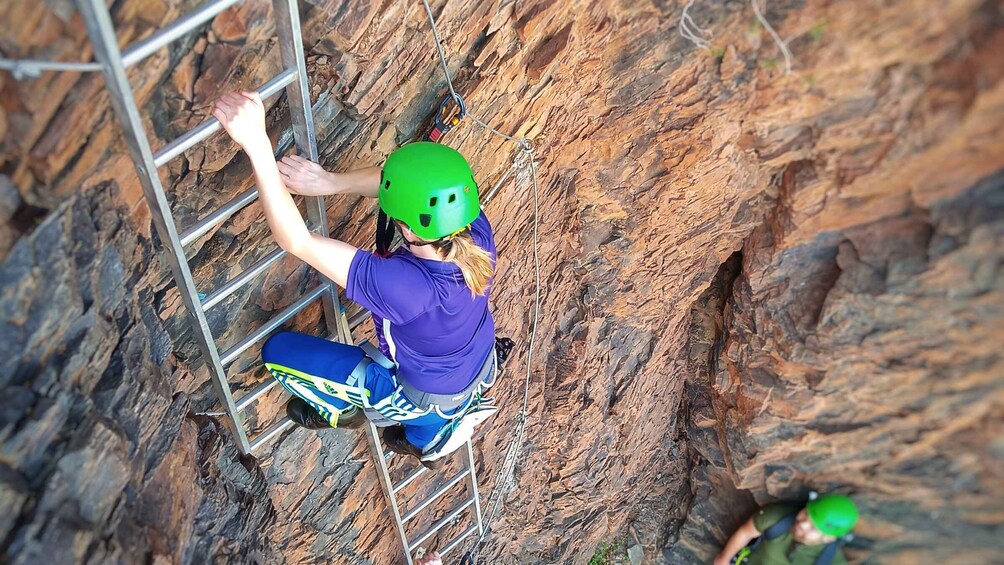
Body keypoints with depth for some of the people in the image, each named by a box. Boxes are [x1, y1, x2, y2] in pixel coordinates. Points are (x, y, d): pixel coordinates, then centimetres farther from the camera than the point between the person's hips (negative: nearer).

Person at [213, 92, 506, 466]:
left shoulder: (406, 286, -46)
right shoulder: (477, 230, -30)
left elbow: (297, 241, -45)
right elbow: (420, 184, -15)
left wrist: (256, 145, -49)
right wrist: (333, 182, -24)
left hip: (427, 398, -5)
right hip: (481, 371, 5)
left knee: (277, 350, -1)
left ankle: (344, 410, 34)